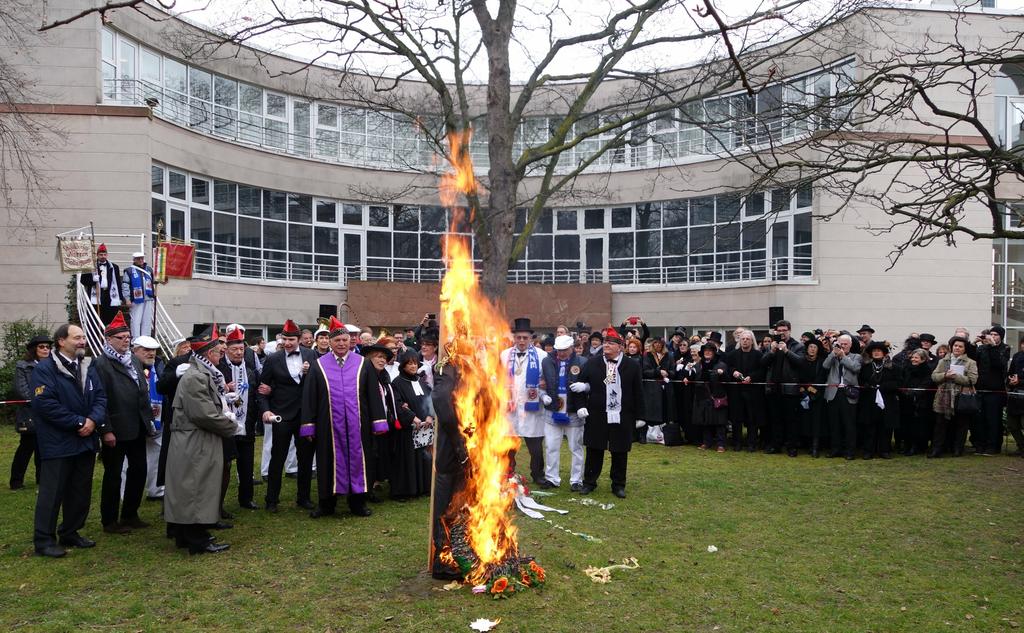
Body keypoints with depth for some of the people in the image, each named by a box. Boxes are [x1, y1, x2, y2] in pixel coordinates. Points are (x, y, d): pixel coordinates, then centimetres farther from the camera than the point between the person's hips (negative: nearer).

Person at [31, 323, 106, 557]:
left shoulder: (88, 367, 12)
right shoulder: (45, 369, -10)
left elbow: (100, 396, 8)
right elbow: (46, 403, -19)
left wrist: (94, 420, -12)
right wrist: (79, 423, -18)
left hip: (86, 441, 7)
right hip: (58, 443, -7)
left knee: (81, 491, 13)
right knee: (52, 492, -2)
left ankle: (70, 533, 26)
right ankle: (44, 540, 7)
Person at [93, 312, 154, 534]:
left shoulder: (135, 360, 12)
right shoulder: (102, 364, -11)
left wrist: (149, 419, 11)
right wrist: (106, 430, -19)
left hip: (137, 427, 7)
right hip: (116, 430, -7)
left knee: (139, 470, 13)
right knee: (113, 475, 5)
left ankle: (130, 515, 27)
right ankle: (110, 521, 17)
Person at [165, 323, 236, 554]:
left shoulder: (204, 374, 14)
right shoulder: (195, 377, -20)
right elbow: (206, 414, -24)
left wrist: (228, 420, 5)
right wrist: (232, 426, -11)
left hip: (197, 445, 10)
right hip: (196, 447, -10)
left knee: (188, 490, 16)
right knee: (197, 490, -3)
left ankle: (185, 535, 26)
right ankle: (198, 541, 5)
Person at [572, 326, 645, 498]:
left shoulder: (632, 366, -1)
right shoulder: (592, 363, 2)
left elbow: (638, 393, 1)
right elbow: (581, 385, 7)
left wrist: (639, 416, 0)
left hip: (622, 419, 0)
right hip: (597, 416, 1)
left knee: (620, 452, 7)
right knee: (594, 450, 8)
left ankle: (618, 485, 21)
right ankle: (589, 482, 21)